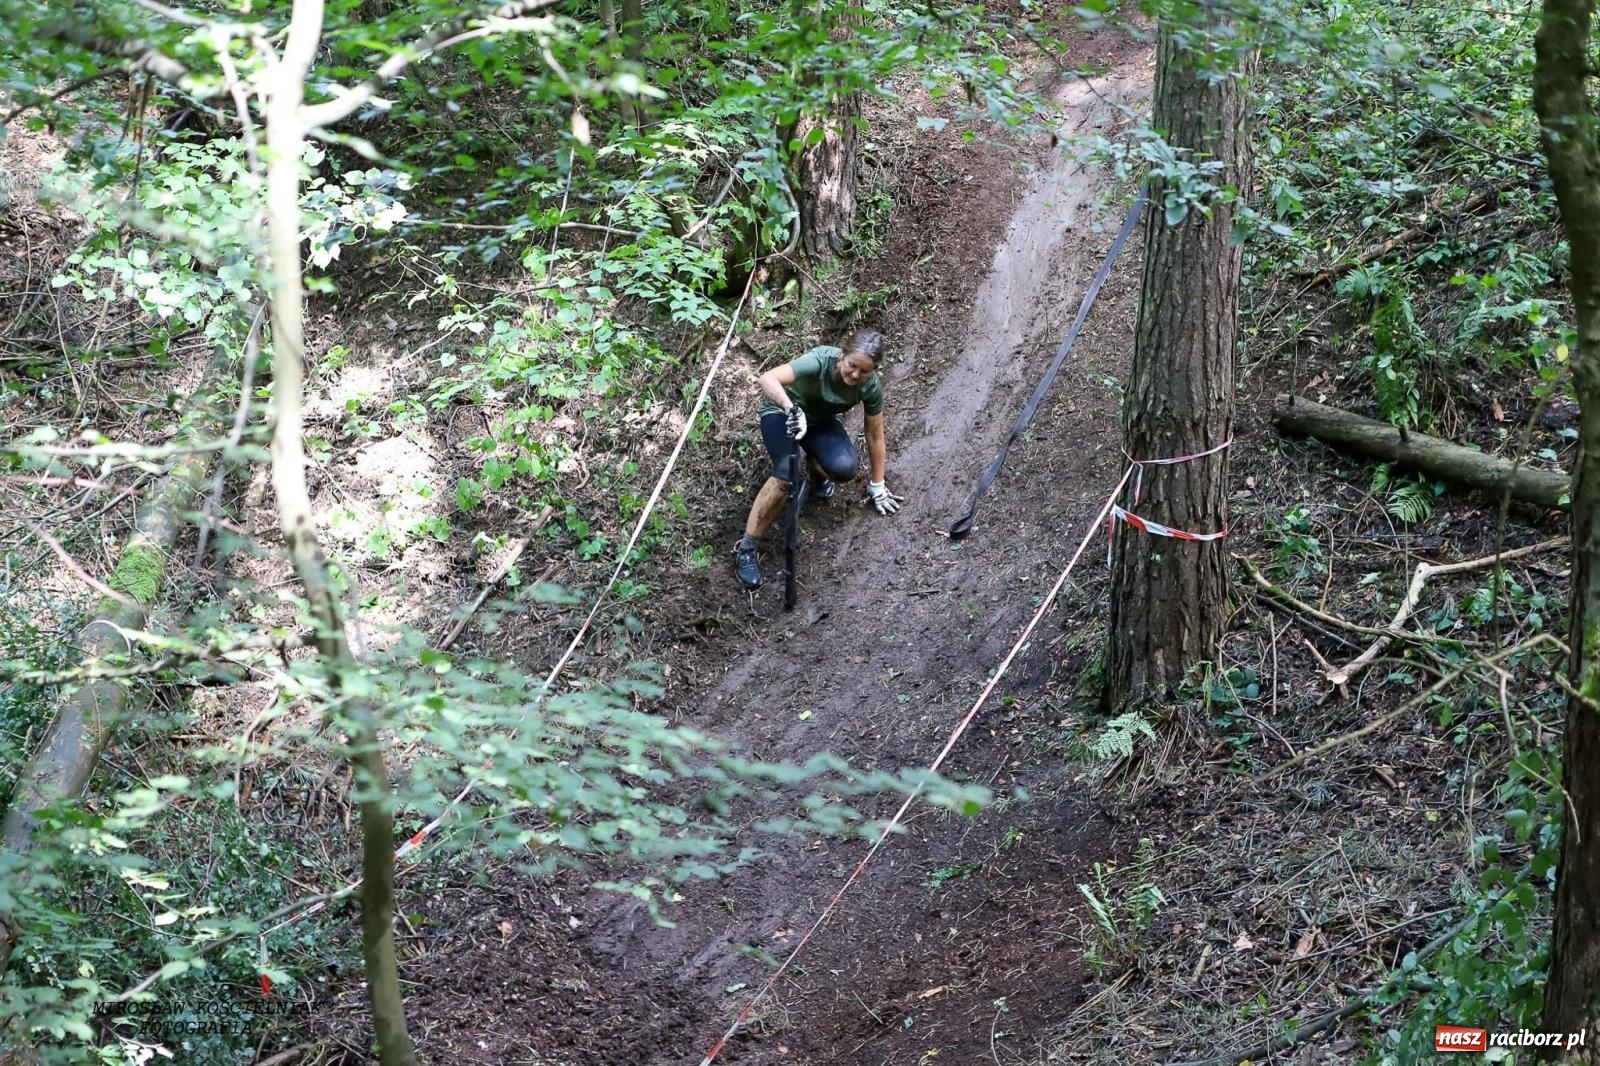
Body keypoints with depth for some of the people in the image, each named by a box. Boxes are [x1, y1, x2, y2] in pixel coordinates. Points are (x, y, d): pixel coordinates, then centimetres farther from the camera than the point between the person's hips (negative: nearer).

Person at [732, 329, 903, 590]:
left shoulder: (870, 386, -22)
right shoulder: (821, 360, -35)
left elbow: (875, 435, -6)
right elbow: (766, 379, -47)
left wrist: (877, 486, 1)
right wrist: (793, 409, -64)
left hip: (820, 421, 4)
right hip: (782, 414, -4)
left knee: (845, 467, -27)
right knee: (786, 476, -32)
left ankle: (817, 466, 12)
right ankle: (745, 549, -20)